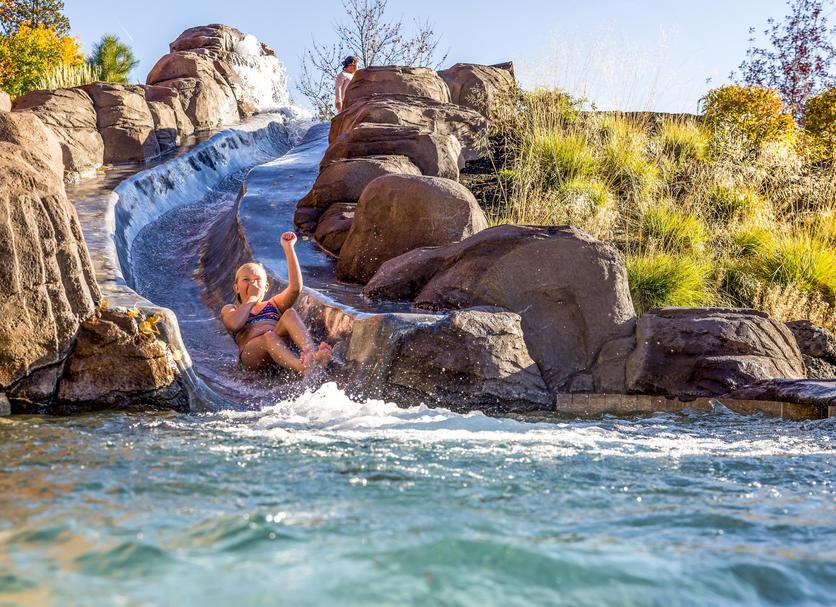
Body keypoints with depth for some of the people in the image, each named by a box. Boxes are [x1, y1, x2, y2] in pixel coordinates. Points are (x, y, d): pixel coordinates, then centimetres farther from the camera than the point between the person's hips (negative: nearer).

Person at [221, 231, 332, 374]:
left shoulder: (274, 304, 33)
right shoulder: (229, 309, 27)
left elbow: (295, 287, 10)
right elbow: (234, 324, -2)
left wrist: (288, 248, 8)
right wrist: (252, 299, 11)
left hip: (280, 349, 3)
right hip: (251, 355, -3)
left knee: (290, 314, -22)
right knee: (268, 336, -36)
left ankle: (312, 354, -51)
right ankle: (304, 368, -66)